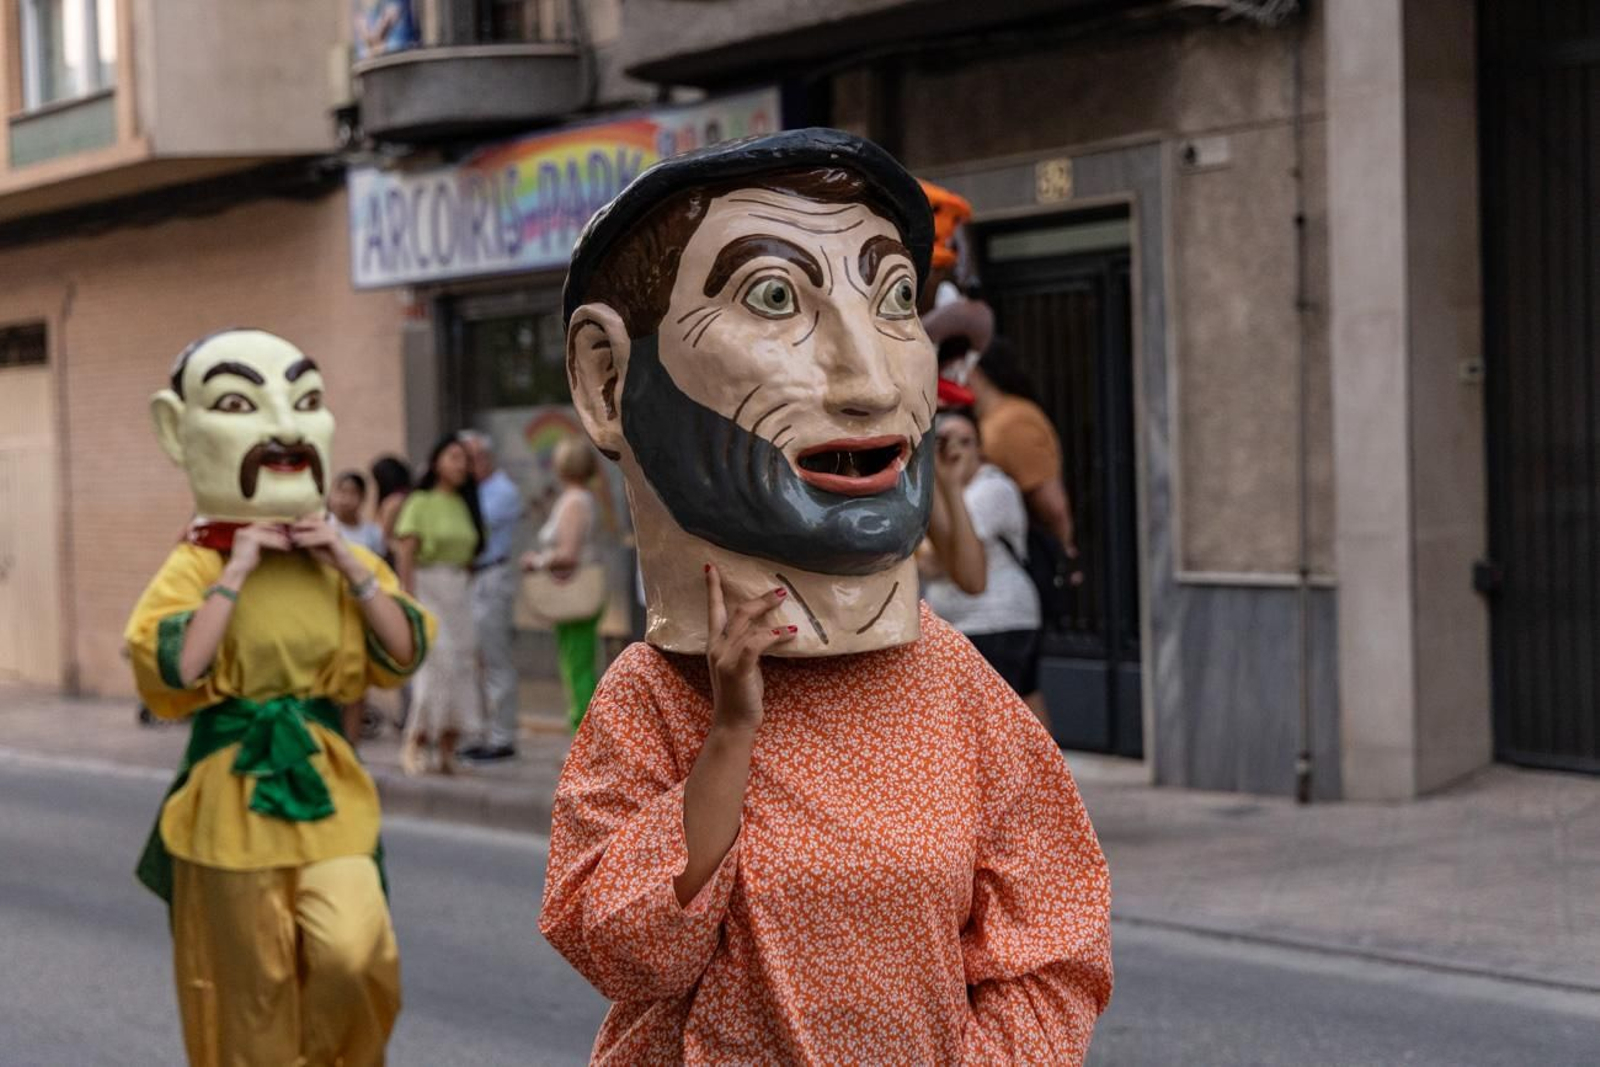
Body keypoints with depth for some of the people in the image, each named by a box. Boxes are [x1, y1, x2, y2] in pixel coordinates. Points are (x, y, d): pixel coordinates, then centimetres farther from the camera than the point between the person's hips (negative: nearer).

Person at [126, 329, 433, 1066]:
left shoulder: (340, 560, 6)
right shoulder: (195, 568, -7)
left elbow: (406, 654, -1)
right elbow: (174, 671, -23)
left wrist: (350, 566, -9)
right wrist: (235, 574, -20)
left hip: (327, 791, 3)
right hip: (236, 799, -2)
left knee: (352, 950, -18)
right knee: (255, 990, 6)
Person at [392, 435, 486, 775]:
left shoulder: (465, 505, 12)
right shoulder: (420, 503, -4)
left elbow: (470, 553, 13)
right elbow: (405, 555, -9)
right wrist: (410, 603, -14)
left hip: (459, 591, 6)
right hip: (427, 586, -6)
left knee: (462, 666, 1)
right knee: (437, 662, -13)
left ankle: (446, 751, 6)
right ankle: (414, 743, -2)